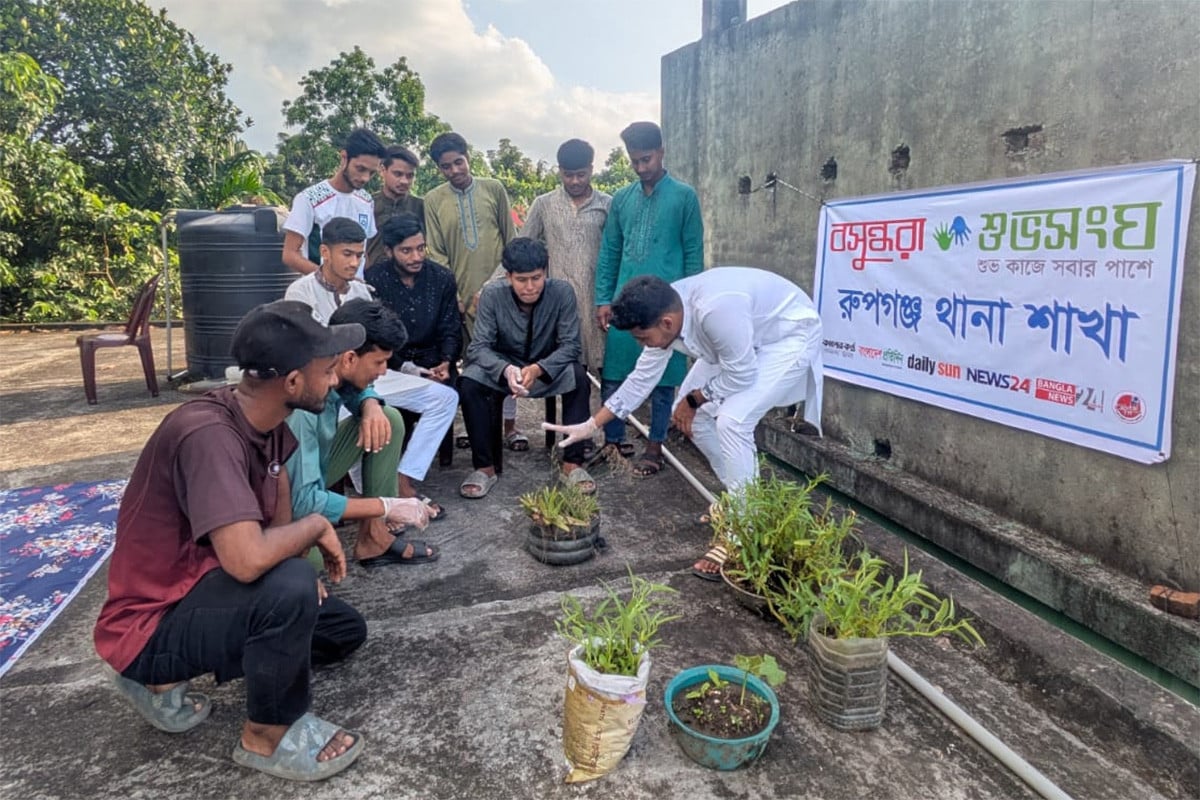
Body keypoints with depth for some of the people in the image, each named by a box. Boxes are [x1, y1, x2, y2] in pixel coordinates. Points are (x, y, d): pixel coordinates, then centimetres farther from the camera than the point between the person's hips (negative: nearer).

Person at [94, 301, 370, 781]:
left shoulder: (267, 418, -5)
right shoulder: (209, 434, -32)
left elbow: (278, 504, 12)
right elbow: (247, 559, -41)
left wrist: (296, 543, -5)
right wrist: (316, 527, -22)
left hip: (203, 584, 9)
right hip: (153, 624, -9)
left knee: (346, 631, 13)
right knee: (290, 587, -35)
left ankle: (166, 680, 17)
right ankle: (270, 734, -6)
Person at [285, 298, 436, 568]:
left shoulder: (335, 372, -12)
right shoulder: (300, 404, -34)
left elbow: (358, 391, 12)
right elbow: (302, 500, -34)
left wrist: (371, 407, -13)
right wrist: (386, 506, -28)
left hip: (310, 473, 9)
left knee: (390, 420, -2)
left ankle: (374, 536, 1)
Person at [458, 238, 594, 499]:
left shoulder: (562, 292, -19)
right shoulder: (492, 294, -18)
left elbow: (570, 345, -19)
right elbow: (479, 347, -19)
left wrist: (538, 369, -37)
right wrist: (506, 370, -41)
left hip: (549, 367, 0)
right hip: (504, 366, 1)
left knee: (579, 377, -31)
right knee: (469, 383, -28)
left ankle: (573, 464, -20)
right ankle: (485, 467, -15)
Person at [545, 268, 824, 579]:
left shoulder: (715, 310, -40)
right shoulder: (663, 313, -13)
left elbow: (741, 376, -29)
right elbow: (642, 378, -2)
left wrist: (693, 400, -13)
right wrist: (590, 425, -2)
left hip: (789, 336, -8)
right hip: (742, 339, 8)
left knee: (732, 419, -24)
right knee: (692, 415, 4)